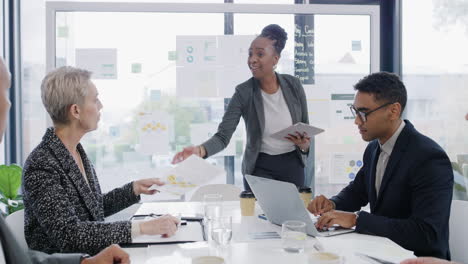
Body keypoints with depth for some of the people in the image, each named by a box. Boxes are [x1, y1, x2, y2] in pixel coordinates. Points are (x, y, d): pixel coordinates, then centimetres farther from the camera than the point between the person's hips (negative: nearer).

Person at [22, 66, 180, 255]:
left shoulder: (77, 151, 5)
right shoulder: (41, 166, -19)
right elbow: (69, 233, -26)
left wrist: (134, 189, 5)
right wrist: (141, 228, -30)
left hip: (92, 256, 7)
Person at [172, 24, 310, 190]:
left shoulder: (293, 85, -5)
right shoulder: (244, 92, -12)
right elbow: (223, 136, -18)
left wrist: (304, 144, -16)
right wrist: (200, 150, -37)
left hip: (292, 165, 2)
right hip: (260, 167, -2)